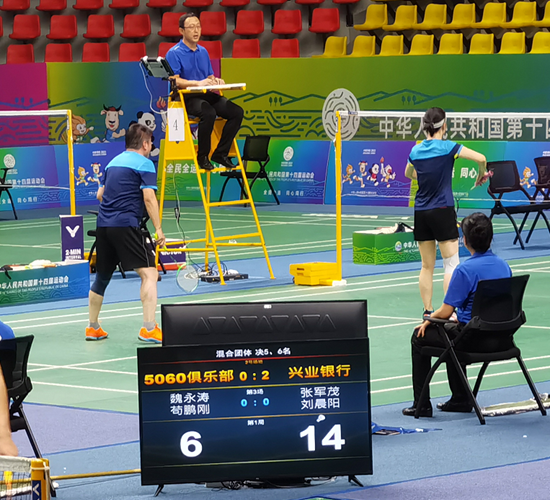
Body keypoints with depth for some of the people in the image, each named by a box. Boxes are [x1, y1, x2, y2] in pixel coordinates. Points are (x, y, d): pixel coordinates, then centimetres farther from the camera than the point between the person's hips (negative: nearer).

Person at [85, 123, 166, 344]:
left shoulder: (113, 162, 20)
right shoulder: (144, 164, -2)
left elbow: (100, 195, 25)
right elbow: (149, 198, -12)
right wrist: (158, 229, -11)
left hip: (103, 225, 8)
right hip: (125, 225, -8)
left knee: (102, 277, 19)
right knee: (149, 273, -8)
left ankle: (93, 328, 28)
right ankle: (149, 328, -19)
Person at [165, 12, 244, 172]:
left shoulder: (203, 52, 18)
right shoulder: (174, 53, -4)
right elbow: (175, 81, -15)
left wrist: (215, 81, -3)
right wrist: (198, 83, -26)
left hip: (207, 95, 7)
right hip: (187, 98, -7)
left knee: (237, 112, -15)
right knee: (209, 113, -37)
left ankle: (220, 153, -6)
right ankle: (203, 156, -20)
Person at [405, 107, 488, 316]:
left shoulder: (415, 151, 5)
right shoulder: (447, 147, -10)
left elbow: (408, 174, 27)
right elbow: (481, 158, -18)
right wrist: (482, 175, 2)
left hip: (421, 213, 5)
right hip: (442, 211, -5)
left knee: (427, 266, 10)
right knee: (451, 264, -3)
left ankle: (427, 311, 10)